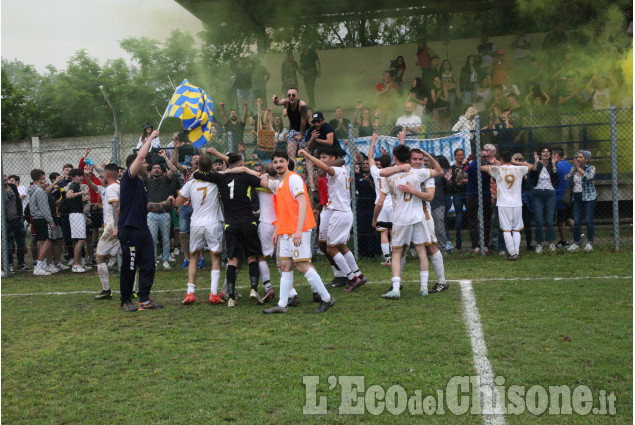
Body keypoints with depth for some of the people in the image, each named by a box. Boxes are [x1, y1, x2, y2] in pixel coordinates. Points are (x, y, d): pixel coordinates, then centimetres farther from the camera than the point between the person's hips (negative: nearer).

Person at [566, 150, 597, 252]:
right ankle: (576, 243, 6)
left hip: (589, 197, -4)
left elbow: (589, 177, -22)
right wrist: (574, 169, -10)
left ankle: (589, 243, 7)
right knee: (576, 221, 0)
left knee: (589, 220, -4)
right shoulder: (574, 169, 9)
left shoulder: (591, 168, -3)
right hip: (577, 197, 4)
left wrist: (579, 168, -18)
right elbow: (567, 179, -3)